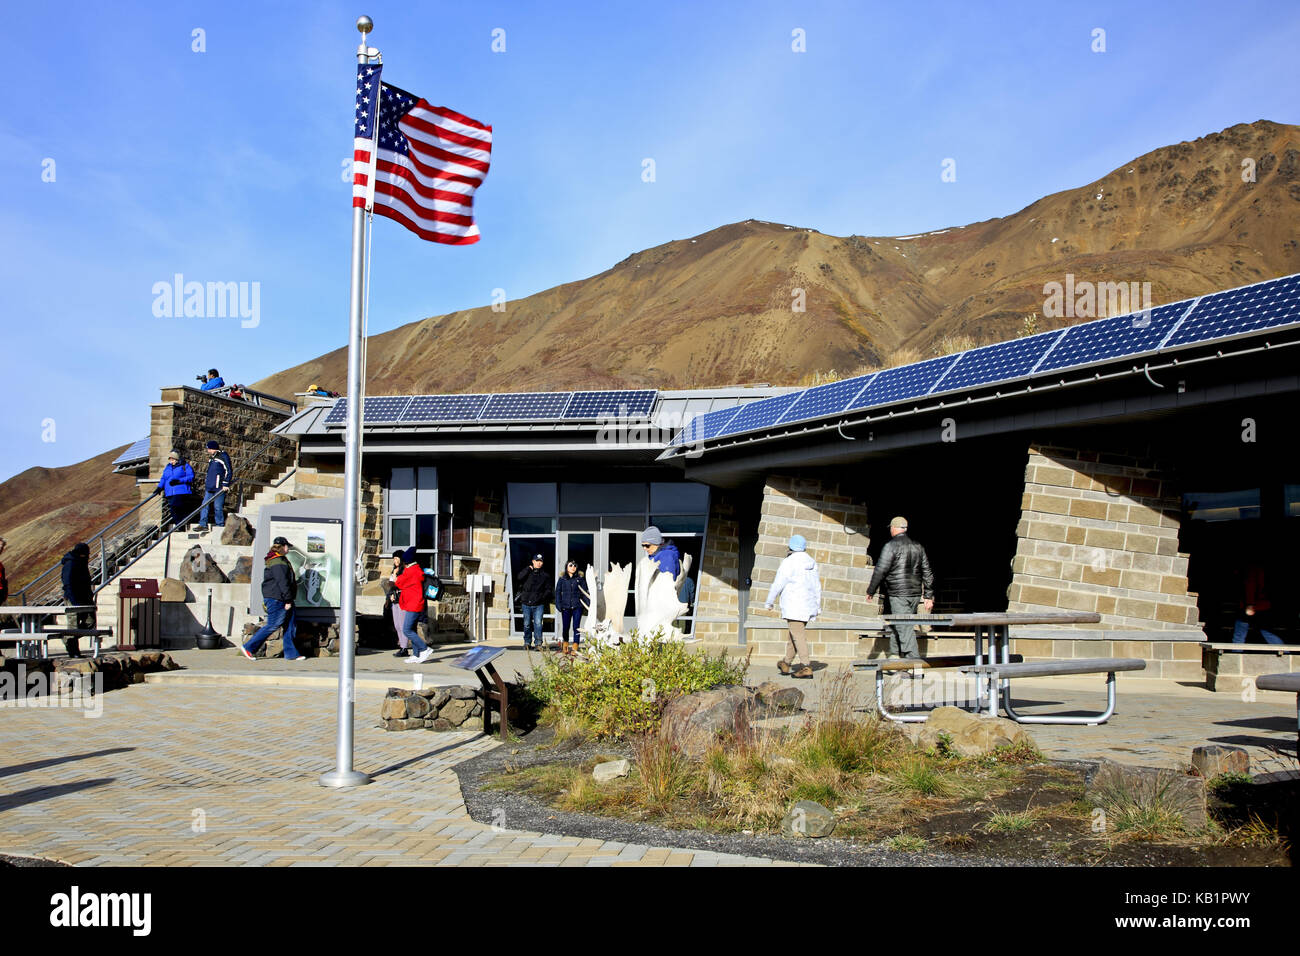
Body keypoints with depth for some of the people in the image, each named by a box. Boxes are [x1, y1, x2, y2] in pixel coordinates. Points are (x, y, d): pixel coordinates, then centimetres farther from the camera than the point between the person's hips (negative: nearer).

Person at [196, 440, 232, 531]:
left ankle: (220, 525, 2)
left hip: (219, 488, -8)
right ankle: (203, 524, 6)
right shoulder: (211, 458, 20)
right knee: (204, 505, 3)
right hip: (209, 487, 8)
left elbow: (228, 471, -10)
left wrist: (225, 484, -14)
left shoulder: (223, 456, -7)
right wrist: (206, 483, 26)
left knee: (218, 507, -7)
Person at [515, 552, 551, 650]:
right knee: (527, 624, 8)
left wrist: (542, 596, -6)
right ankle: (527, 642, 22)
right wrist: (529, 568, -9)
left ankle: (538, 643, -12)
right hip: (526, 603, 1)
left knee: (538, 623, -13)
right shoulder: (527, 572, 6)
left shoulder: (545, 575, 8)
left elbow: (548, 589, 10)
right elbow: (520, 577, -15)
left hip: (539, 604, -1)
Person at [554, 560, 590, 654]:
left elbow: (585, 592, 4)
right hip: (566, 607, 1)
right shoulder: (562, 579, 6)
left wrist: (589, 604, -6)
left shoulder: (580, 578, 4)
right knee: (566, 627, 8)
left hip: (577, 607, -1)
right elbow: (558, 592, 8)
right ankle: (565, 647, 25)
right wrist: (558, 605, -3)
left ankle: (575, 649, 2)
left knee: (576, 627, -2)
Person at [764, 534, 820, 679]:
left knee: (798, 635, -7)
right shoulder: (812, 563, 10)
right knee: (795, 634, 17)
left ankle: (806, 667, -13)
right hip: (808, 605, 8)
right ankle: (786, 664, 27)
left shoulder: (789, 563, -11)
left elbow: (778, 584, -8)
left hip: (794, 606, -8)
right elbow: (817, 586, 15)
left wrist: (769, 602, 3)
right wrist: (817, 607, 21)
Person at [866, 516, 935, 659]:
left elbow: (880, 571, -10)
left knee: (904, 628, -7)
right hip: (915, 594, 7)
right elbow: (927, 573, 14)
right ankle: (895, 655, 18)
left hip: (899, 594, -7)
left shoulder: (890, 546, -8)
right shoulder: (918, 547, 13)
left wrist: (871, 591, 0)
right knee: (895, 624, 16)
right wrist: (929, 596, 17)